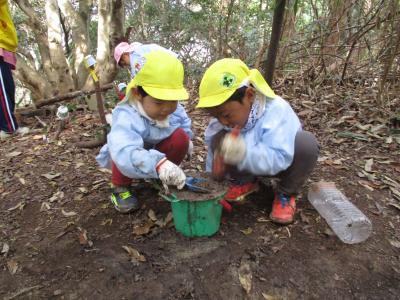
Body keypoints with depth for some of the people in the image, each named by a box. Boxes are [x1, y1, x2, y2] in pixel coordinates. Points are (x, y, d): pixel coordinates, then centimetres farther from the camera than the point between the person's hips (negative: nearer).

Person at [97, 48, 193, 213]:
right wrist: (158, 164, -76)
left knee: (180, 137, -20)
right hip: (126, 158, -4)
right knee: (123, 153, -38)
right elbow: (125, 152, -62)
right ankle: (120, 187, -8)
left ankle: (161, 178, 4)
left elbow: (183, 121, 7)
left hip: (156, 152, 5)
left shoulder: (173, 108, -20)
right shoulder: (126, 117, -42)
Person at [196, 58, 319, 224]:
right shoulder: (223, 119, -19)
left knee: (306, 142, -34)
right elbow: (213, 154, -10)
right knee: (218, 140, -21)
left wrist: (245, 153, -57)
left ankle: (286, 193, -9)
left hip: (281, 162, -2)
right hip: (251, 163, 3)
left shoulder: (276, 110, -34)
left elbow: (279, 158, -42)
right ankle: (245, 182, 3)